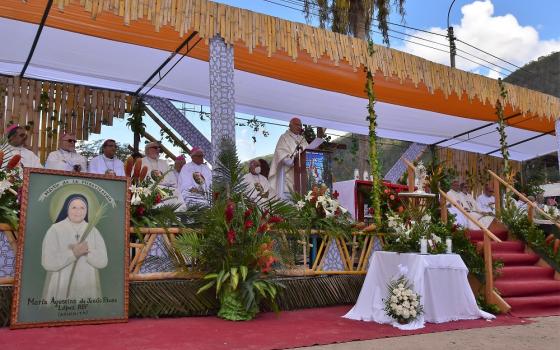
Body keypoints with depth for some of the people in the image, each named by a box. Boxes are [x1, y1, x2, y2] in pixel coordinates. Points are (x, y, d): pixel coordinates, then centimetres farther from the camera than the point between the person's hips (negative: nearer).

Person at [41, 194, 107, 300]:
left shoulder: (93, 231, 3)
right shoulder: (54, 230, -5)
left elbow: (103, 261, -3)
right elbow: (48, 263, -13)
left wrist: (88, 251, -20)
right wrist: (73, 253, -23)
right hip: (60, 289, -2)